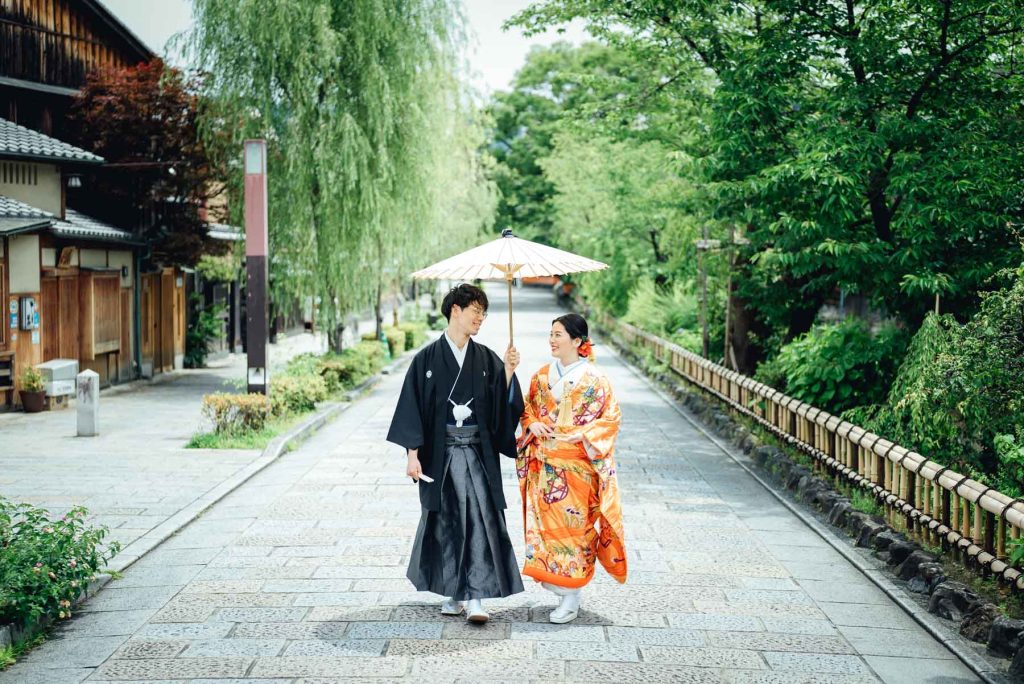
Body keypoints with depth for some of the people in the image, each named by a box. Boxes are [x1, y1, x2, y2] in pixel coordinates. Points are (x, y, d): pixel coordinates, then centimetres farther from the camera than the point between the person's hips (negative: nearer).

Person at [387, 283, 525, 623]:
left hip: (477, 453, 2)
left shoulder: (486, 359, 6)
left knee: (480, 519, -8)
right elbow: (413, 406, -3)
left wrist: (509, 372, -13)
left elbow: (503, 404, 1)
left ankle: (475, 597, -9)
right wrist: (413, 454, -9)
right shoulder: (428, 359, -1)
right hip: (441, 453, -1)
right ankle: (456, 594, 18)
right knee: (447, 521, 6)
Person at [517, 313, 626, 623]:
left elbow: (611, 418, -7)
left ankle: (571, 598, 8)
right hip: (544, 466, 5)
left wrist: (578, 435, -18)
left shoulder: (594, 379, -7)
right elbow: (527, 408, 18)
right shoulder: (542, 376, 8)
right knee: (546, 523, 6)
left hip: (577, 466, -5)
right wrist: (532, 423, -4)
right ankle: (559, 584, 23)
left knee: (574, 524, -1)